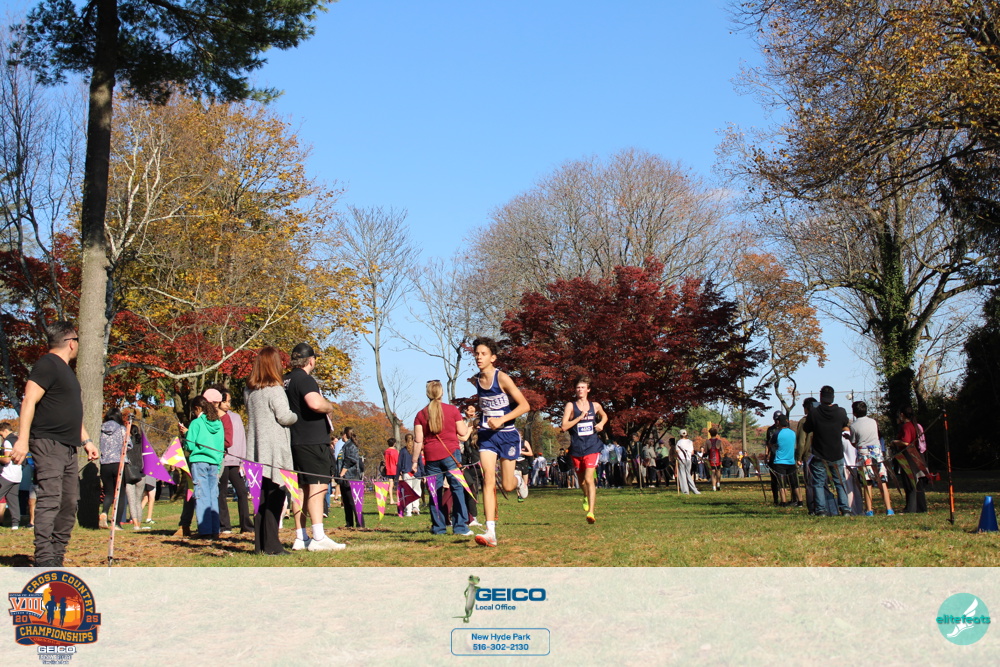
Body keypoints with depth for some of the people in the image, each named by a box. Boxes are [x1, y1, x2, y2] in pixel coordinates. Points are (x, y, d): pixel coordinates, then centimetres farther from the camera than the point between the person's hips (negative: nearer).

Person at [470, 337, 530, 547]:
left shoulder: (502, 378, -14)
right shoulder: (477, 380, 3)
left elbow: (525, 406, -16)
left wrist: (501, 420, -23)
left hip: (506, 435, -4)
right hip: (486, 435, 4)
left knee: (507, 486, 0)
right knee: (488, 479, -12)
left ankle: (517, 479, 40)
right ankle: (490, 533, -17)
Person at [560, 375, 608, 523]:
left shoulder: (595, 406, 5)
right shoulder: (570, 406, -2)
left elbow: (604, 416, 27)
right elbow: (564, 427, -11)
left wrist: (601, 423, 5)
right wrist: (580, 417, -17)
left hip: (592, 447, -1)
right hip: (576, 448, 1)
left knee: (589, 479, -17)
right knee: (581, 480, 17)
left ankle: (591, 512, -22)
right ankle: (587, 497, 50)